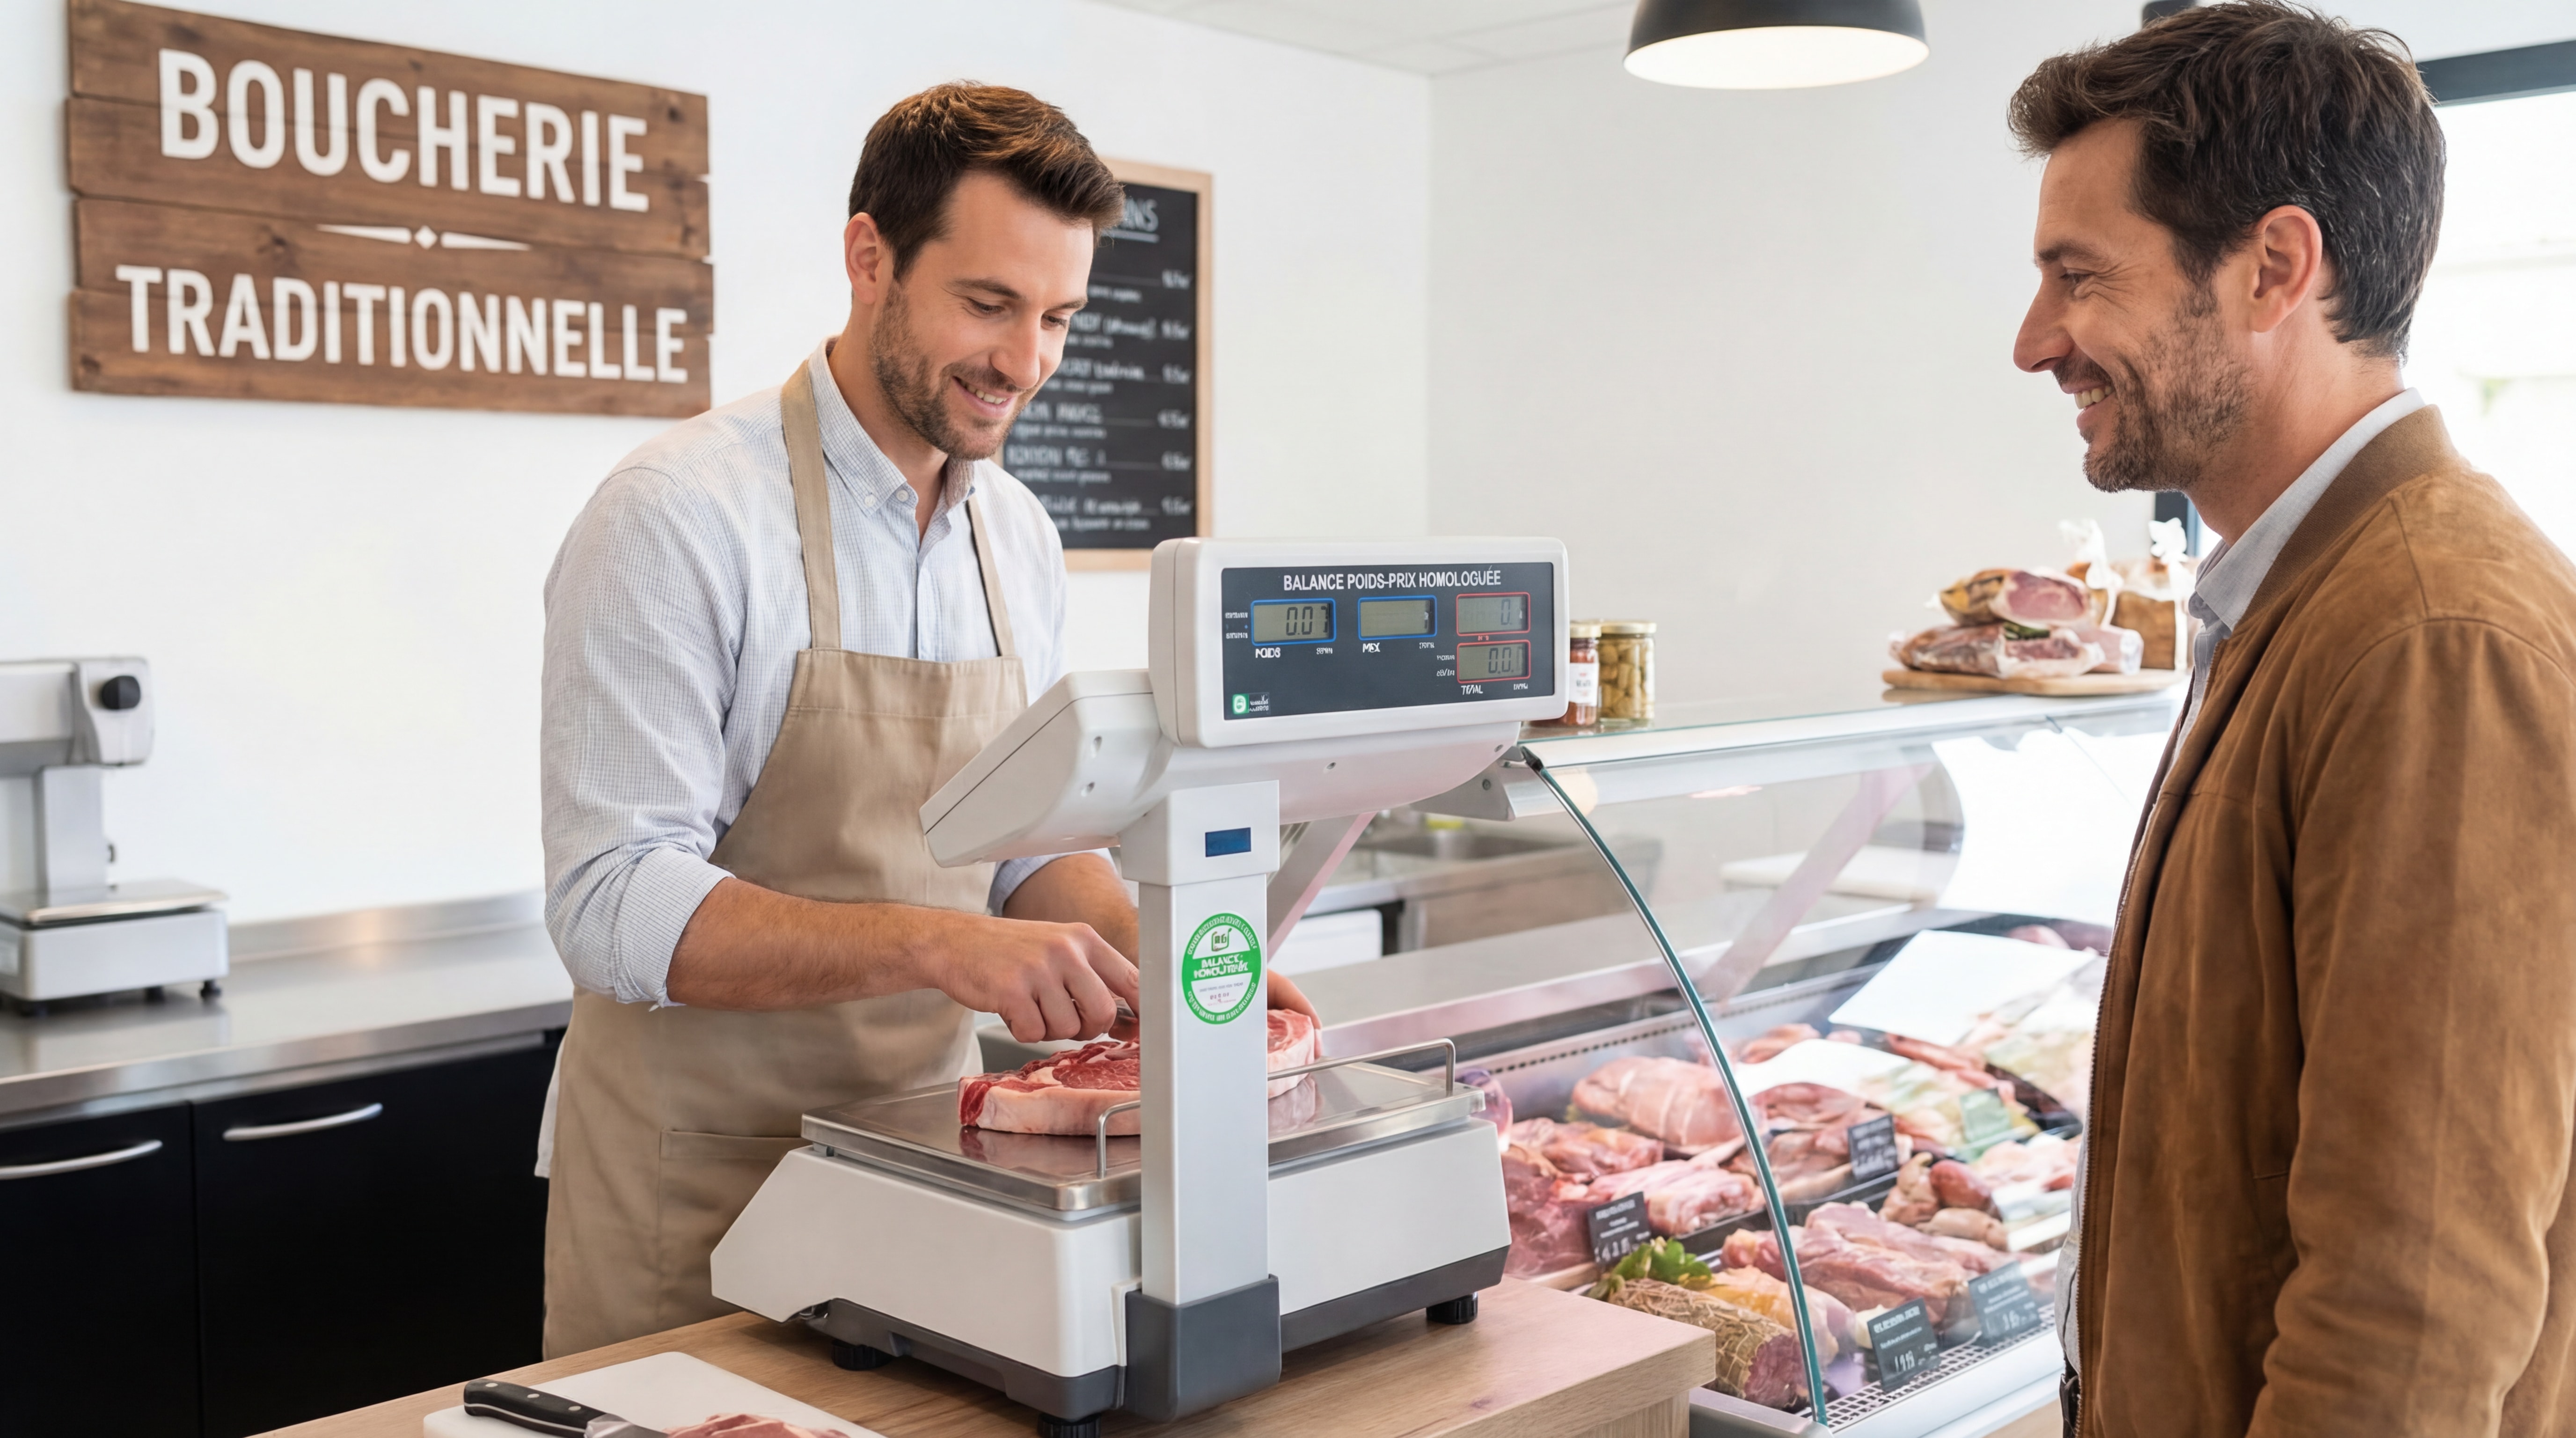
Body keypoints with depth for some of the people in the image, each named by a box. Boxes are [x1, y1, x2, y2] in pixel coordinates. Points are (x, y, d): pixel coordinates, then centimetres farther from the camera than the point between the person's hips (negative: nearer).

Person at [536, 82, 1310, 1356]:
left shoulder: (1019, 538, 5)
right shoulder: (678, 517, -16)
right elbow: (614, 904, -22)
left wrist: (1164, 961, -7)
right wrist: (934, 946, -32)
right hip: (696, 1194, -6)